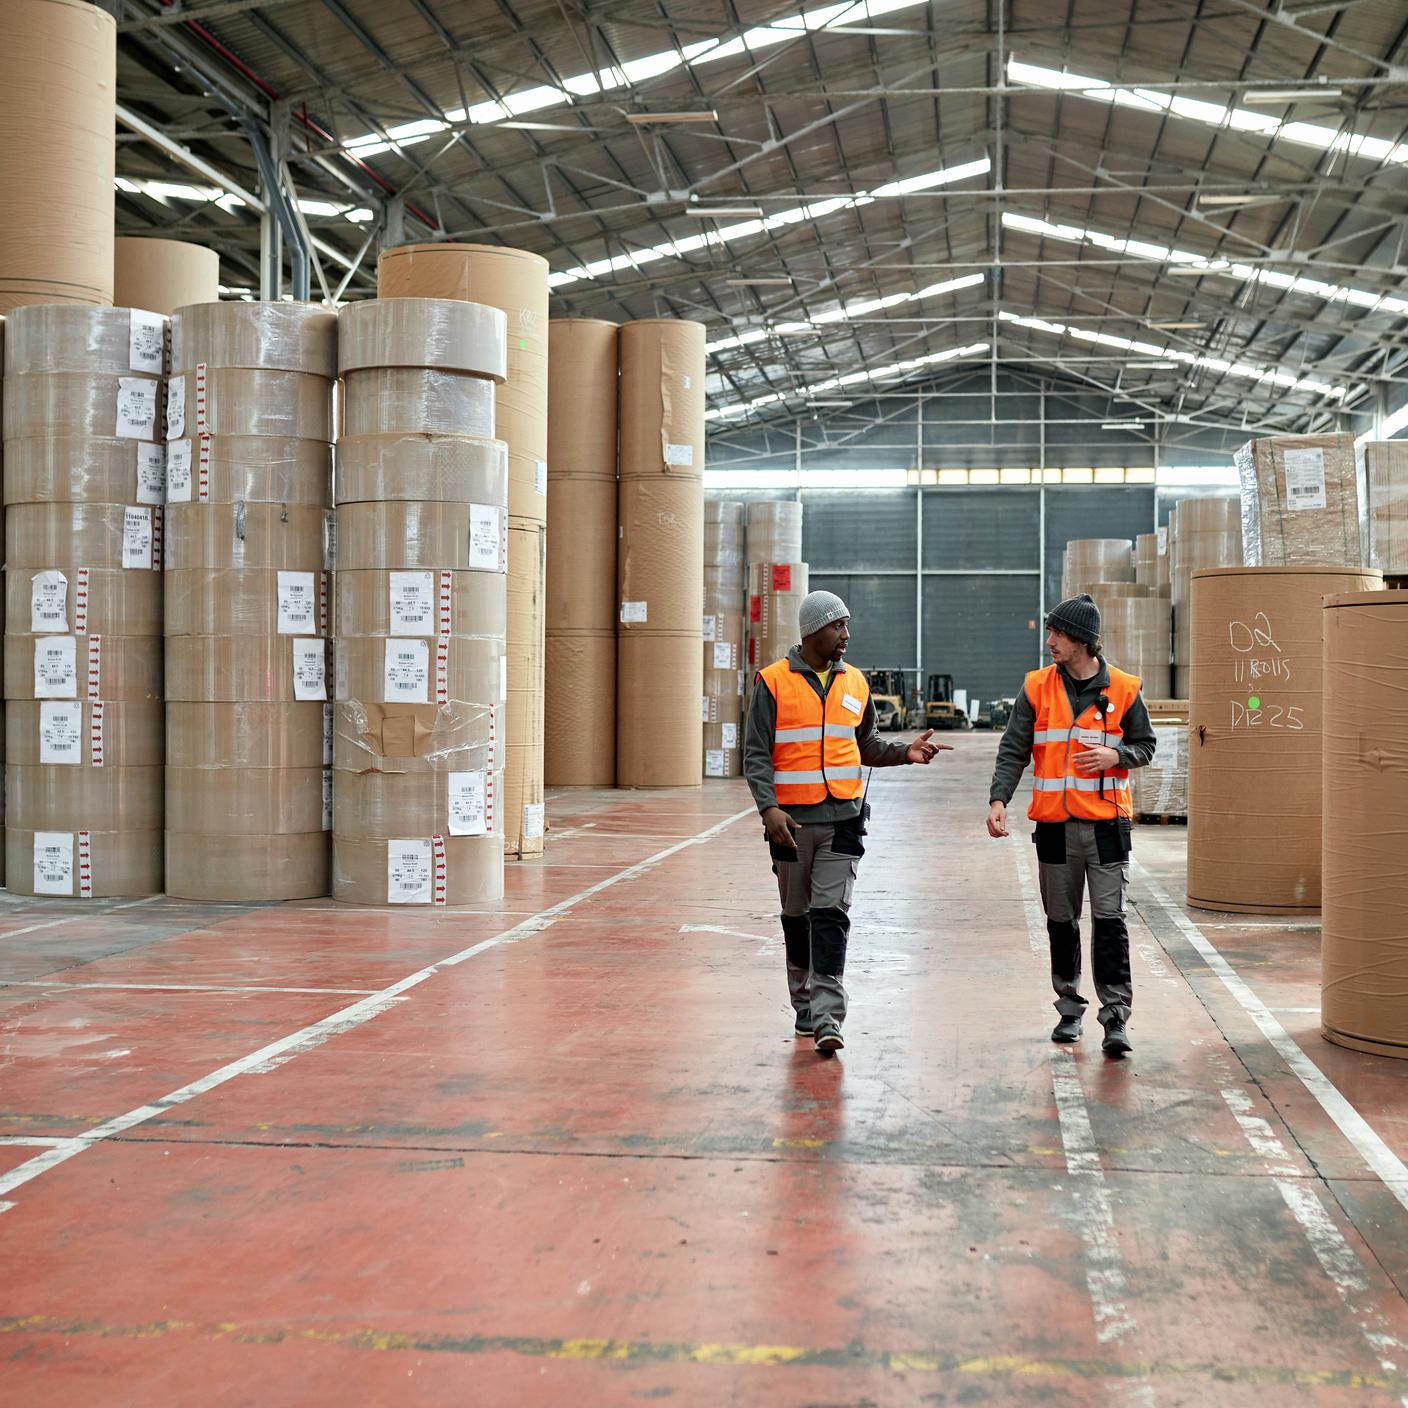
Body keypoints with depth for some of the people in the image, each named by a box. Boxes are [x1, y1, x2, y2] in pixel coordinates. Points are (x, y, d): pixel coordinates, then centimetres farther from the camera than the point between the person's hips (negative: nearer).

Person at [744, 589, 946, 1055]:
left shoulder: (855, 682, 10)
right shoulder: (773, 682, -2)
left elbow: (867, 747, 19)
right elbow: (756, 754, -4)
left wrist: (905, 752, 1)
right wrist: (769, 807, -17)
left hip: (842, 818, 1)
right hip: (791, 820, -1)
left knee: (831, 915, -9)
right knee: (796, 917, 10)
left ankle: (827, 1016, -12)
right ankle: (804, 1006, 25)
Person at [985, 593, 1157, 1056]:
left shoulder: (1123, 689, 0)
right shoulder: (1037, 688, 3)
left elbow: (1146, 745, 9)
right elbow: (1013, 750, -1)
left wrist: (1115, 755, -13)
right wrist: (999, 799, -15)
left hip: (1106, 824, -2)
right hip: (1054, 823, 2)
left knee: (1109, 920, -6)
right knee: (1061, 921, 10)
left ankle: (1116, 1017, -2)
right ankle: (1069, 1009, 24)